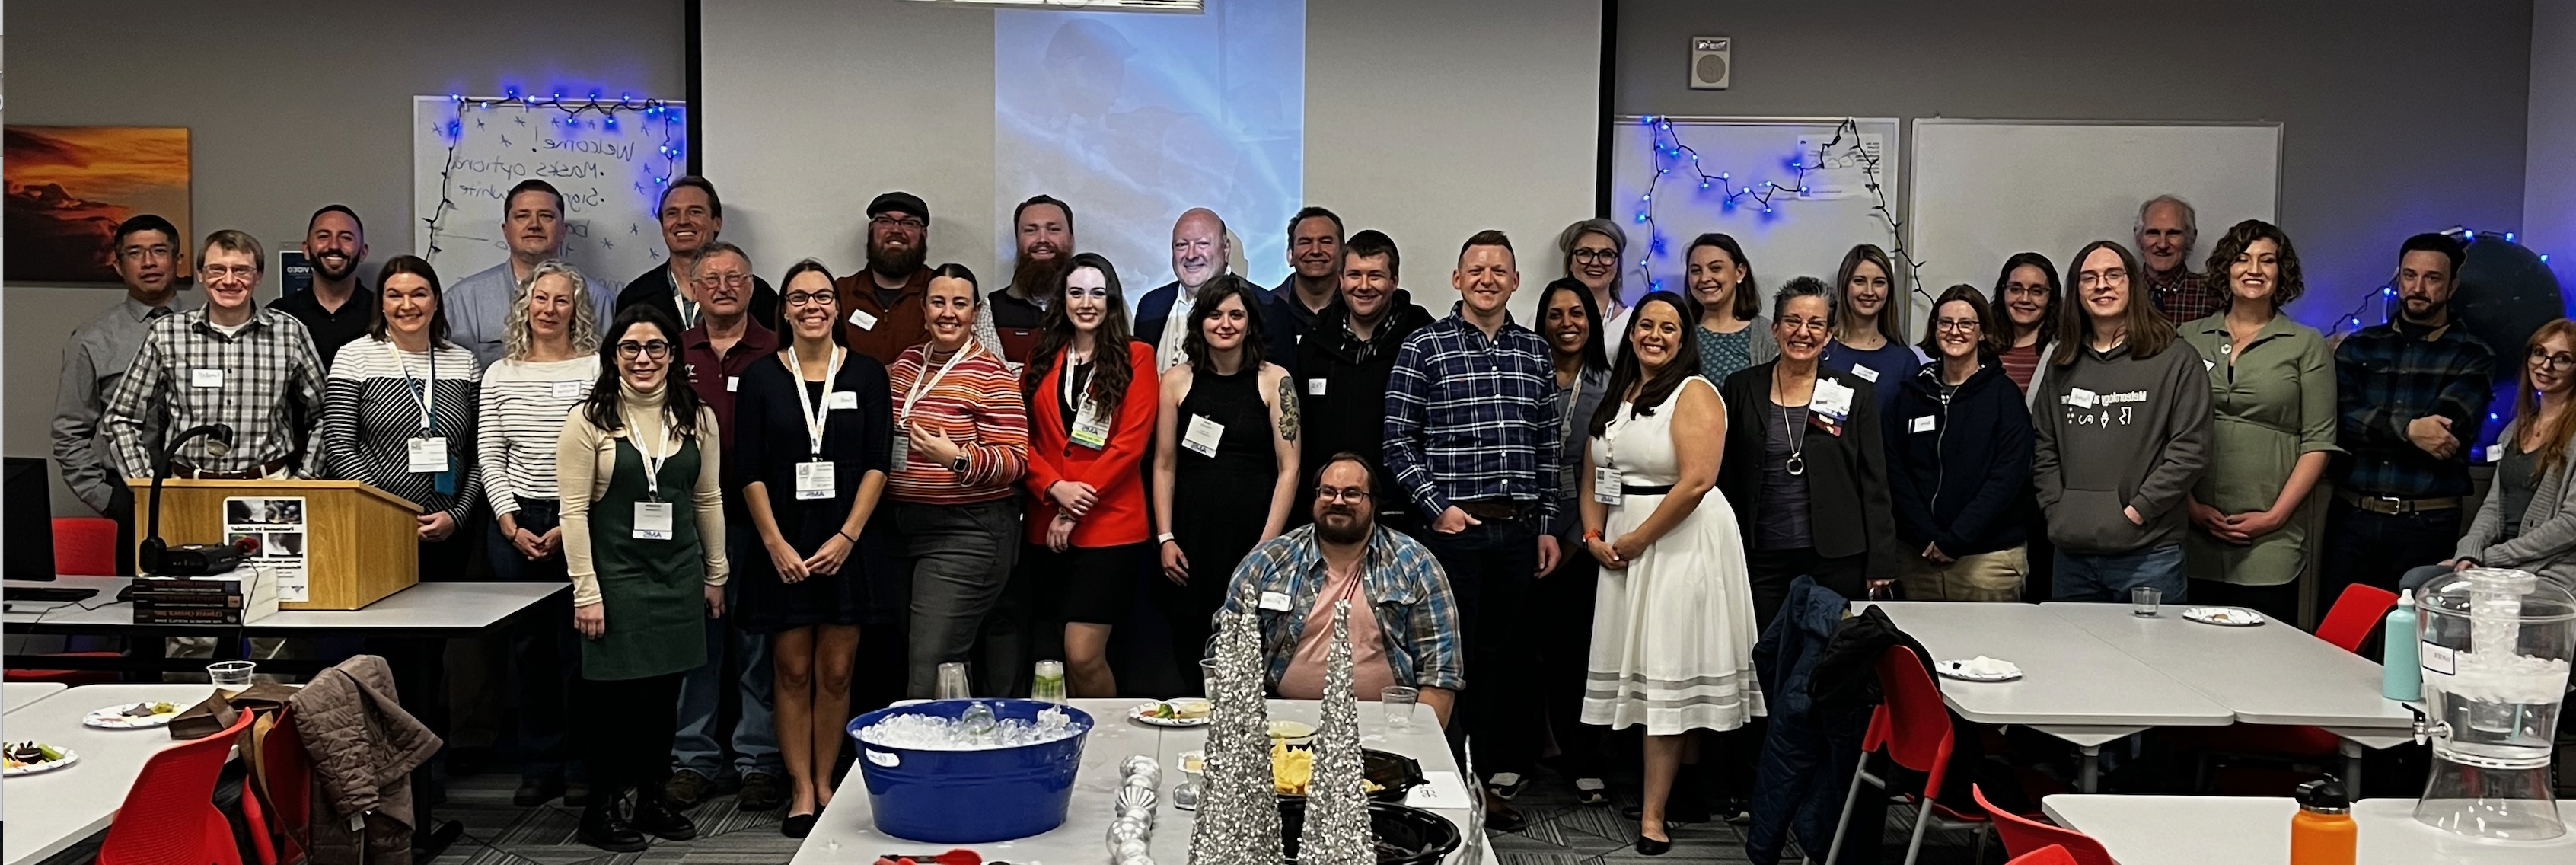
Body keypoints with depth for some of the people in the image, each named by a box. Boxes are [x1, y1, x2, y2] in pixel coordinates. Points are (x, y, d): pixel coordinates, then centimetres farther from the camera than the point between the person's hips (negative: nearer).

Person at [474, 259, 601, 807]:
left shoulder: (597, 370, 0)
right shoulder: (500, 375, 10)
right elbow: (489, 458, 9)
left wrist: (570, 526, -9)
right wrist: (511, 524, -2)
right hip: (515, 524, 3)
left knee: (577, 645, -1)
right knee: (529, 648, 6)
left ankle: (582, 768, 9)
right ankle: (538, 767, 15)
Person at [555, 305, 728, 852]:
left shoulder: (697, 418, 5)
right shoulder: (589, 421, -6)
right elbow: (574, 510, -8)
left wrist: (715, 575, 12)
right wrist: (586, 592, -12)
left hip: (679, 575, 4)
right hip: (616, 575, -4)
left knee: (665, 693, 10)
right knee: (614, 695, 0)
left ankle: (651, 799, 24)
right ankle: (601, 810, 14)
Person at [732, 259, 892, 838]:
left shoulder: (866, 374, 3)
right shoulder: (761, 378, 3)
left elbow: (877, 463, -1)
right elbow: (750, 471, 0)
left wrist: (847, 537, -9)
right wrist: (775, 543, -8)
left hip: (846, 545, 0)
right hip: (782, 548, 0)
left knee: (835, 673, 3)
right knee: (792, 671, 3)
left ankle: (824, 784, 16)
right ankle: (801, 791, 11)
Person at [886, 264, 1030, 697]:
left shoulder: (992, 376, -9)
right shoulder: (905, 363, 12)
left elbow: (1015, 460, -14)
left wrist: (959, 458, -29)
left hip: (967, 535, -7)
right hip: (902, 527, 8)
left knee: (931, 669, -11)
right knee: (895, 659, 13)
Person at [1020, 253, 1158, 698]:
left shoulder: (1136, 357, 2)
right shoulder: (1041, 359, 14)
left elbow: (1131, 443, -7)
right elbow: (1021, 437, 7)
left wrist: (1076, 511, -11)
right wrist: (1055, 488, -11)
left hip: (1109, 525, -4)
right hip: (1047, 526, 4)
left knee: (1083, 656, -11)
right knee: (1065, 657, 9)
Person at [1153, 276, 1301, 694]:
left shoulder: (1274, 381, 1)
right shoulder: (1178, 381, 7)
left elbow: (1289, 469, -1)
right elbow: (1164, 466, 8)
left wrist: (1267, 544, -7)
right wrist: (1165, 539, 1)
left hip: (1251, 537, -2)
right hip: (1191, 539, 2)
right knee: (1190, 657, 4)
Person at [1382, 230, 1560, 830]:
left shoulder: (1536, 352, 11)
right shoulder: (1423, 347, -1)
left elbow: (1549, 445, 13)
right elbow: (1398, 440, -3)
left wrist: (1546, 524, 10)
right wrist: (1437, 507, -9)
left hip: (1519, 528, 4)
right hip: (1453, 526, -4)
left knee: (1504, 657, 9)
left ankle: (1496, 778, 19)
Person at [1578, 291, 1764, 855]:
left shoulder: (1694, 394, -8)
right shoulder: (1615, 399, 15)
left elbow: (1696, 480, -19)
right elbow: (1592, 478, 16)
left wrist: (1637, 539, -14)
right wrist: (1595, 538, 0)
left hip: (1682, 540, -7)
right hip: (1622, 545, 7)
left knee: (1668, 667, -6)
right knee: (1638, 664, 7)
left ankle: (1653, 814, -3)